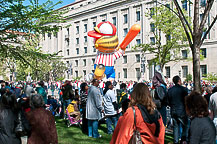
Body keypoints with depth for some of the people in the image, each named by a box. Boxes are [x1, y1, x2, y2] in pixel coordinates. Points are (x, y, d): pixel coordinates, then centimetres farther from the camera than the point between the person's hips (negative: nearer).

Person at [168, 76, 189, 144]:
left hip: (173, 112, 5)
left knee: (176, 126, 13)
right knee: (185, 126, 10)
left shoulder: (170, 90, 2)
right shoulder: (183, 89, -12)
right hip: (182, 111, -4)